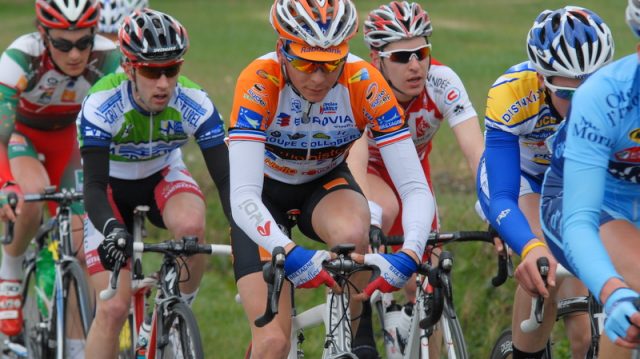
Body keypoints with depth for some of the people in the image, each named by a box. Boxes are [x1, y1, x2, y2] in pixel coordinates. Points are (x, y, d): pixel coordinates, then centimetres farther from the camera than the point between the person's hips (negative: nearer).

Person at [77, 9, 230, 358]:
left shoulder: (194, 103, -26)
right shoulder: (102, 104, -32)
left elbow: (225, 178, -27)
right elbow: (94, 185, -37)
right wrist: (111, 230, -57)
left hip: (164, 178, 1)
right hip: (112, 188, -1)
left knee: (191, 225, -35)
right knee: (113, 307, -16)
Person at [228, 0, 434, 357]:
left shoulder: (365, 84, -28)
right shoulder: (260, 83, -32)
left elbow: (416, 189, -29)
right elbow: (243, 198, -40)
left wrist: (410, 254, -49)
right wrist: (291, 255, -58)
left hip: (325, 185, 1)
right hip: (265, 190, -1)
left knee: (352, 233, -35)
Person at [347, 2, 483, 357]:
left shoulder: (443, 82, -29)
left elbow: (476, 151, -39)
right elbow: (355, 157, -48)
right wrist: (367, 223, -65)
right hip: (368, 172, -3)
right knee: (386, 207, -36)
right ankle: (359, 315, -20)